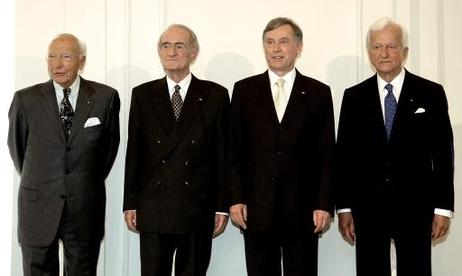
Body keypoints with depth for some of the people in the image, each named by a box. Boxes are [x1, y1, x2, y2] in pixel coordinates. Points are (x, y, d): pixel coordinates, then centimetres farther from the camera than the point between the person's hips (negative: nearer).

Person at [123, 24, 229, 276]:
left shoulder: (215, 95, 2)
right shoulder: (143, 94, 6)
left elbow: (222, 154, 1)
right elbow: (134, 153, 6)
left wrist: (222, 207, -1)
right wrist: (130, 204, 4)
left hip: (198, 210, -1)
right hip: (152, 209, 1)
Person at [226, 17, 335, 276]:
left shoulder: (318, 93, 4)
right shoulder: (245, 90, 6)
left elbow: (326, 155, 2)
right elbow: (235, 150, 5)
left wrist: (325, 205, -4)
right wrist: (235, 199, -2)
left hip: (302, 208, -1)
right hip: (256, 206, 1)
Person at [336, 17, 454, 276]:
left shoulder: (431, 93, 1)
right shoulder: (354, 97, 4)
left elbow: (443, 153, 1)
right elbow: (345, 155, 4)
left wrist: (443, 207, -3)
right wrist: (344, 207, 1)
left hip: (415, 206, -1)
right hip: (368, 207, 1)